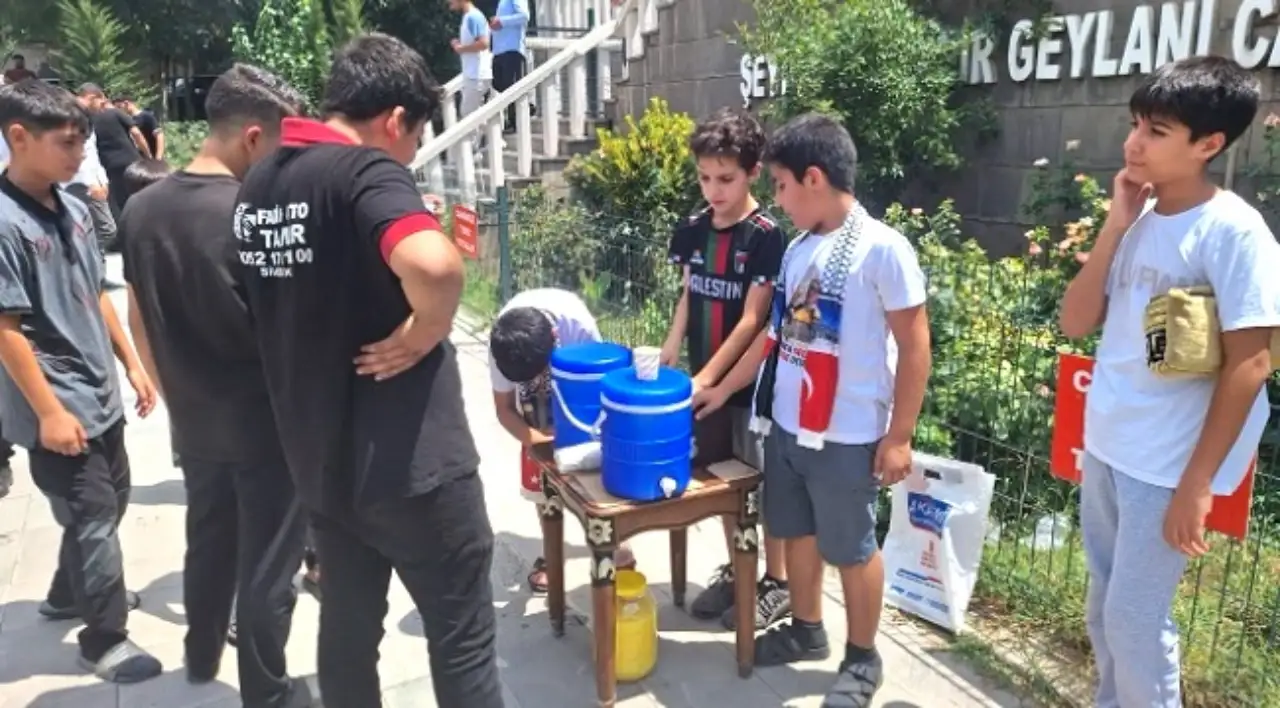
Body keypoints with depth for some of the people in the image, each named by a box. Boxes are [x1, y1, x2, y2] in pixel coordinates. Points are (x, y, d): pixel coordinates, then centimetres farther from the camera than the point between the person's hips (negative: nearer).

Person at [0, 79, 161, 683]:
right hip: (57, 405, -8)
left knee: (110, 503, 20)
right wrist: (49, 411, -18)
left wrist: (132, 365, 13)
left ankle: (69, 594, 44)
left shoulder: (73, 209, 4)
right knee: (93, 516, 2)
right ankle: (104, 637, 20)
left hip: (100, 393, 8)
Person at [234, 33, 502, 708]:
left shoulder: (258, 182, 9)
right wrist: (422, 335, -20)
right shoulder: (366, 168, -18)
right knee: (462, 634, 8)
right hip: (409, 456, -8)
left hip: (317, 456, 8)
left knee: (347, 626, 20)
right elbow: (434, 265, -37)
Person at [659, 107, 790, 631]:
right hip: (705, 381, 6)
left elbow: (753, 320, -18)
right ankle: (735, 570, 33)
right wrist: (665, 361, 2)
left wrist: (706, 379, -20)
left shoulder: (766, 236, -15)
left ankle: (775, 583, 23)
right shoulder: (693, 230, 3)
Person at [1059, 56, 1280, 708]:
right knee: (1103, 610, 19)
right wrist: (1115, 225, -5)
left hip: (1166, 463, -7)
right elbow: (1075, 322, 4)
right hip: (1104, 446, 7)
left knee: (1134, 620, 3)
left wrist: (1196, 484, -17)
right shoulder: (1139, 220, 5)